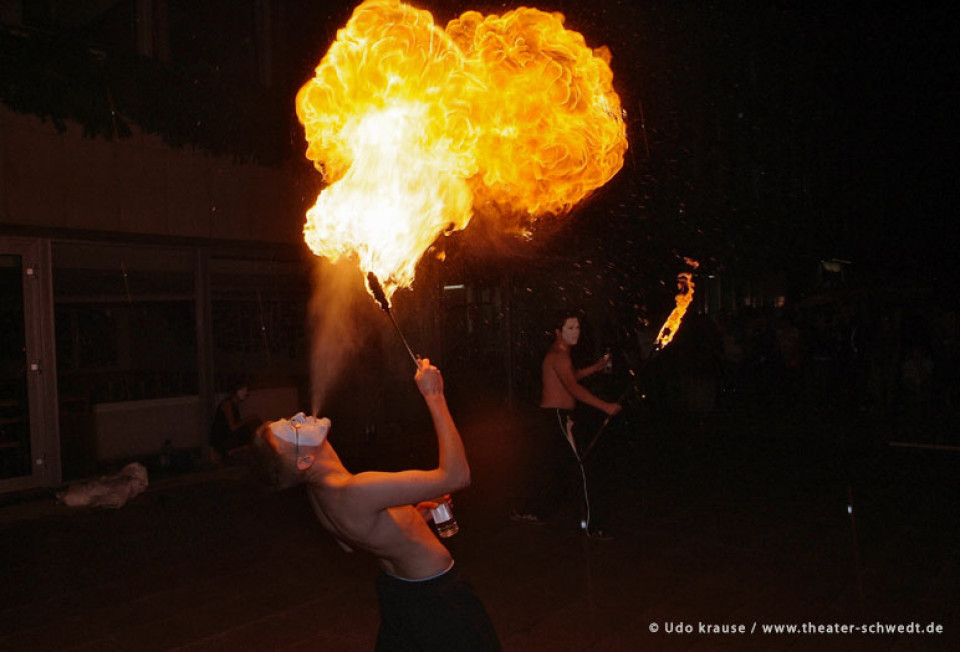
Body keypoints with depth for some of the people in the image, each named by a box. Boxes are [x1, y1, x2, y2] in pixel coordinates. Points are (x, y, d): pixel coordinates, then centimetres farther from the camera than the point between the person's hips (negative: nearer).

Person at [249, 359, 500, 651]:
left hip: (394, 584, 8)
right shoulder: (354, 491, -37)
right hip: (434, 594, -8)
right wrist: (434, 396, -31)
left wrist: (411, 516, 7)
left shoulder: (316, 489, -7)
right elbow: (456, 475, -37)